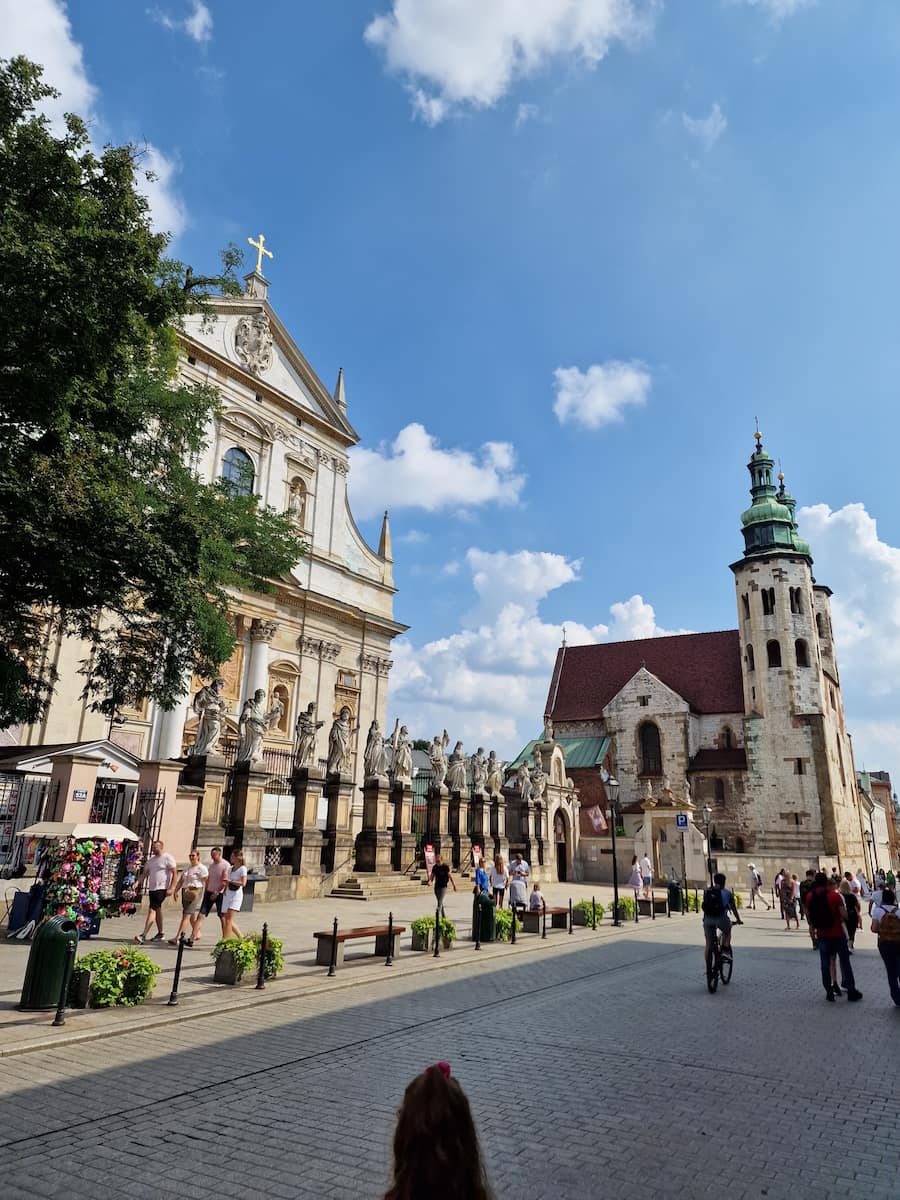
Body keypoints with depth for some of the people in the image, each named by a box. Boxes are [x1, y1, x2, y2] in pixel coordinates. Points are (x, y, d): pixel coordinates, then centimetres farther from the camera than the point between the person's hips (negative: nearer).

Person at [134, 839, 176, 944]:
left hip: (162, 888, -8)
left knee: (152, 910, -14)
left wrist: (170, 888, -16)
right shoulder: (151, 860, 15)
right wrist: (138, 883, 0)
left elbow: (174, 874, -10)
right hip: (152, 888, 8)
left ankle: (144, 935, -17)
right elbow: (145, 873, 16)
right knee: (157, 910, 14)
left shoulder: (168, 858, -8)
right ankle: (160, 933, 24)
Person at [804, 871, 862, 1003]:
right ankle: (851, 992, 16)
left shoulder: (810, 896, -3)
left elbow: (808, 914, 4)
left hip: (822, 935, 3)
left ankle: (829, 992, 14)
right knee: (845, 962, 10)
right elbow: (844, 914, -17)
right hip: (837, 933, -2)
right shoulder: (834, 894, -14)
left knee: (825, 964, 10)